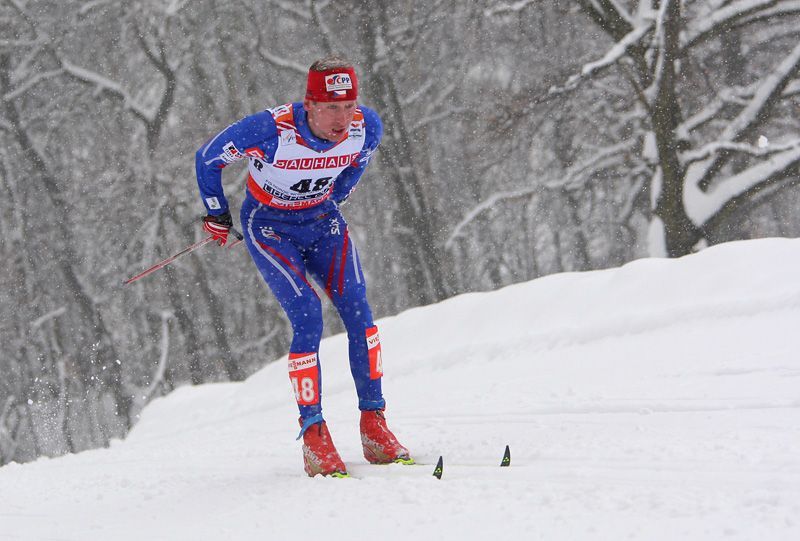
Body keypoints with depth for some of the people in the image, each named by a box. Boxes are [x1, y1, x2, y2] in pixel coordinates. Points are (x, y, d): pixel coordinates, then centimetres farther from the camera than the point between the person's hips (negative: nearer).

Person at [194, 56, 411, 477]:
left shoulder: (367, 127, -19)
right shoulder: (270, 130, -32)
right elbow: (208, 159, -13)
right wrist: (218, 217, -1)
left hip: (322, 221, 4)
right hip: (269, 227, -4)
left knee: (358, 313, -13)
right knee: (308, 320, -20)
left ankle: (374, 425, -3)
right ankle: (314, 435, -13)